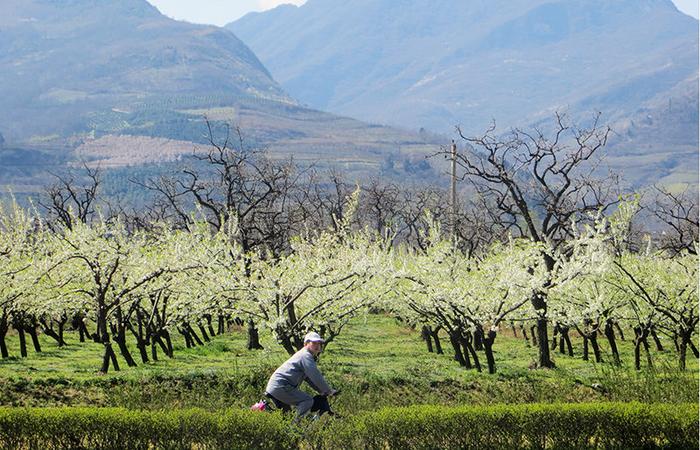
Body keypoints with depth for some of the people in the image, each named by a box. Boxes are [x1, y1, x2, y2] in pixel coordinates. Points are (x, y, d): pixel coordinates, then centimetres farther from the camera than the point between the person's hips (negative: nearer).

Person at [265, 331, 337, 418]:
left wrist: (323, 391, 18)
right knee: (308, 401, -16)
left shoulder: (304, 355, 22)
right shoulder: (306, 355, -11)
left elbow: (310, 379, 26)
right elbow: (316, 376, -16)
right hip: (280, 387, -11)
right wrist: (329, 391, -7)